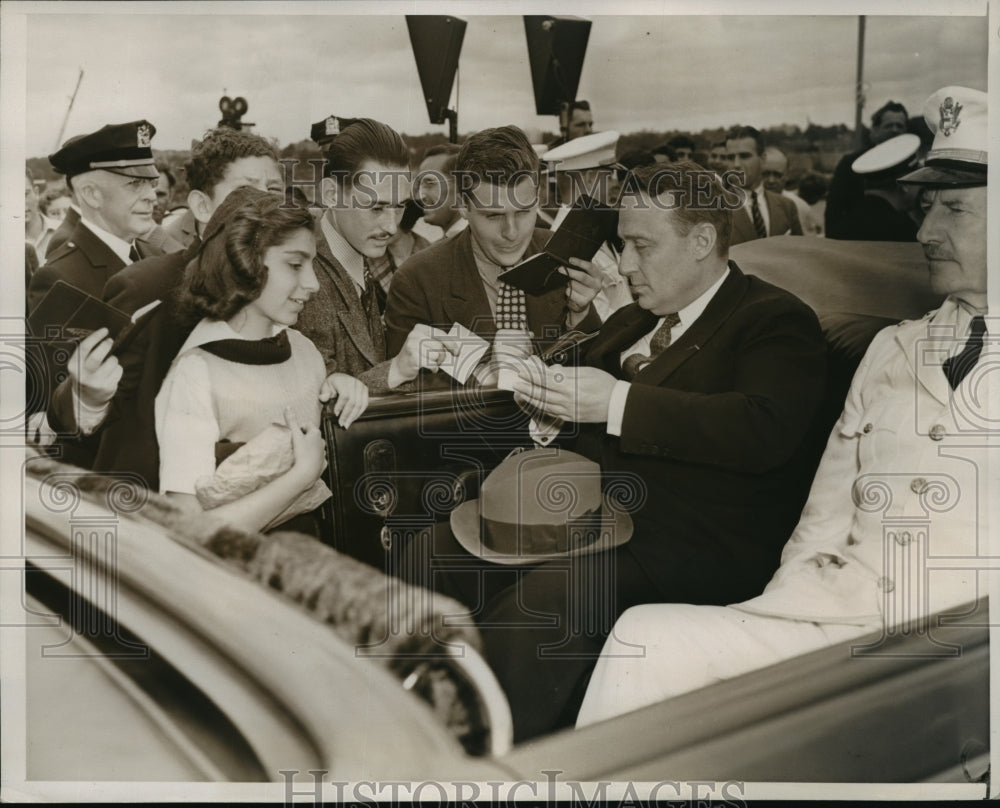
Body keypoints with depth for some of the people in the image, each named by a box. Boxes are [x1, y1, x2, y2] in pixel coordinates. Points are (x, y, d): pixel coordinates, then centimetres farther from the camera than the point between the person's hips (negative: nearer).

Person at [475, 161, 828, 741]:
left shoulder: (777, 321, -3)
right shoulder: (629, 324, 21)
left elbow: (767, 428, -22)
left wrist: (616, 402, -24)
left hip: (696, 549, -8)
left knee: (530, 613, -31)